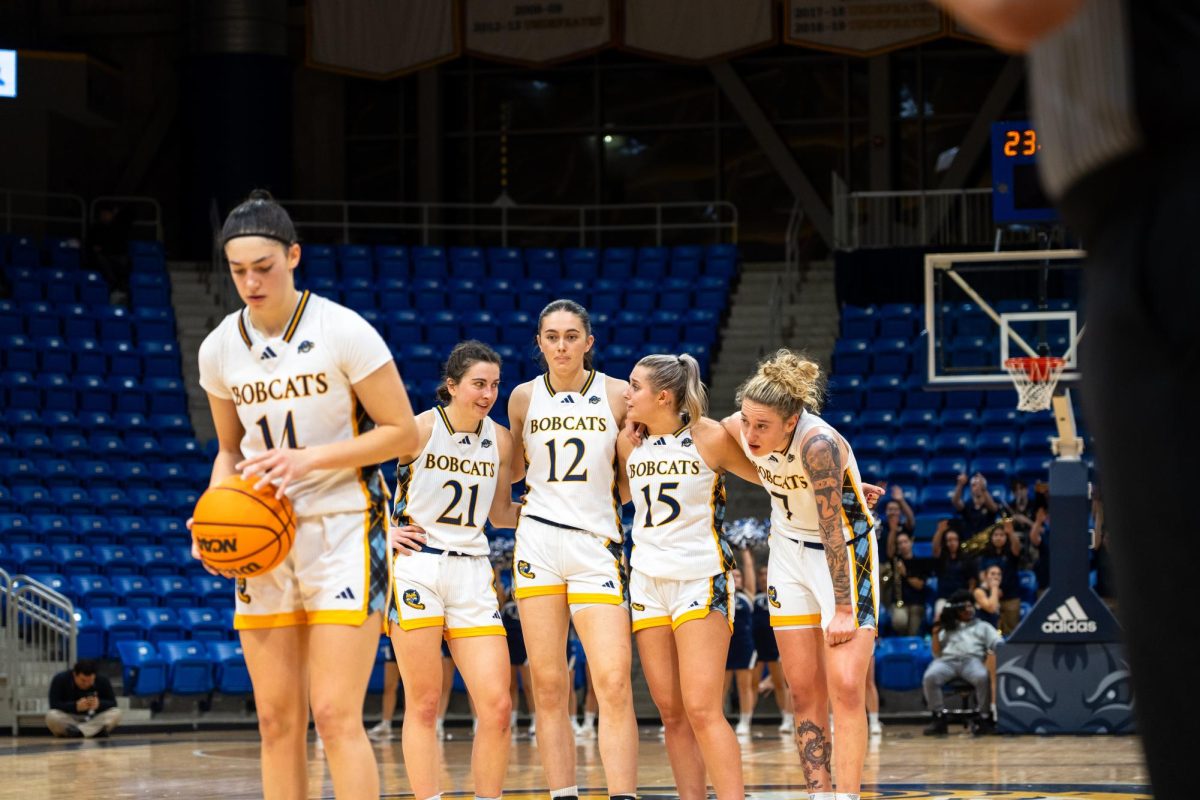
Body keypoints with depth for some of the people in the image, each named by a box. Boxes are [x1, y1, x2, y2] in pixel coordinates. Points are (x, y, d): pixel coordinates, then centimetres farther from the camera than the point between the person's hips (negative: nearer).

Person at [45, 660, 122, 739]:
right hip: (68, 719, -2)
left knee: (116, 713, -26)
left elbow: (113, 704, -8)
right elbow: (54, 705, -21)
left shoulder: (102, 681, -7)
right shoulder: (60, 680, -14)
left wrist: (99, 704, -31)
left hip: (94, 719, 2)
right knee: (51, 716, -34)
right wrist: (76, 706, -37)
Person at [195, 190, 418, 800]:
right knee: (277, 721, 4)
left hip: (343, 528, -5)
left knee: (335, 715, -13)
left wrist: (308, 458, -18)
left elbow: (403, 432, -8)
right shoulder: (220, 349, 4)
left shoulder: (343, 332, -11)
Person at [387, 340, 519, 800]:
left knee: (497, 706, -4)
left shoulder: (500, 440, 7)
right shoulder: (420, 429, -7)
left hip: (472, 572, 4)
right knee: (424, 705, -4)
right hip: (416, 565, -4)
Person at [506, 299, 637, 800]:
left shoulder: (618, 395, 3)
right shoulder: (524, 397, 8)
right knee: (548, 688, 0)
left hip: (597, 543, -2)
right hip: (538, 543, 2)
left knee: (615, 683, -13)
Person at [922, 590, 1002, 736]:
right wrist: (936, 632, 9)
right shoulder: (947, 629, 31)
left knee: (983, 677, -38)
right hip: (947, 660, 1)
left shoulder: (983, 627, 28)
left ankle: (985, 718, -25)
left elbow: (999, 645, 11)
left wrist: (993, 651, -13)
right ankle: (939, 718, -24)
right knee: (930, 677, -33)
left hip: (972, 659, -1)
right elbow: (937, 653, 22)